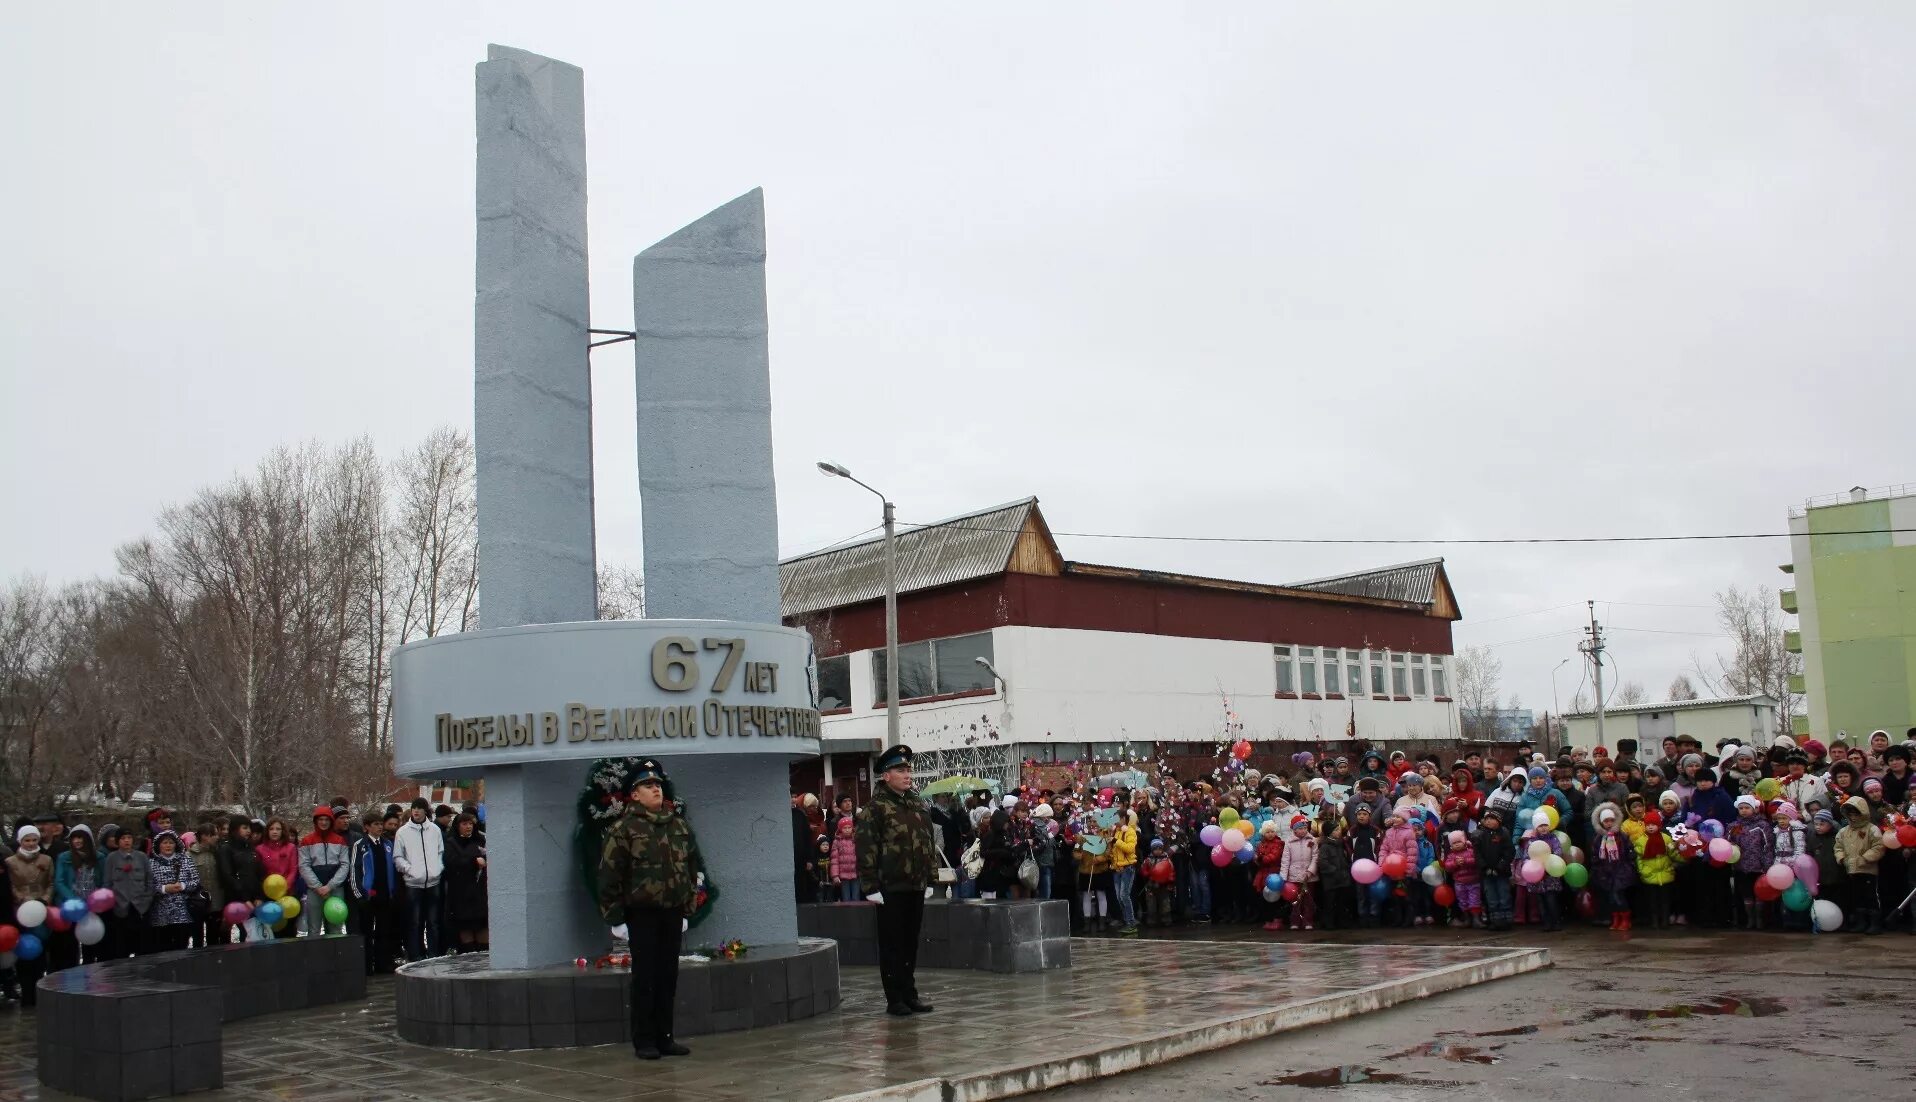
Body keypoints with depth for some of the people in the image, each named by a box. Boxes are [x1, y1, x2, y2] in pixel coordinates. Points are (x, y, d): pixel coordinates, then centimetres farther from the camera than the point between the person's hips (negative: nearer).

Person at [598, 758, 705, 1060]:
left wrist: (687, 909, 13)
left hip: (672, 913, 5)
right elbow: (609, 875, -9)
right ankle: (644, 1042, 9)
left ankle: (664, 1038, 18)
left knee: (668, 977, 9)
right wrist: (615, 918, -10)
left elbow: (692, 868, 15)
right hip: (641, 914, -5)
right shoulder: (625, 828, -7)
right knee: (645, 978, -1)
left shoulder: (679, 825, 9)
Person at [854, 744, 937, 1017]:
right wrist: (871, 886, -15)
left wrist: (930, 879, 14)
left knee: (911, 942, 12)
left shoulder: (918, 805, 12)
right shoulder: (876, 807, -8)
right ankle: (895, 999, 8)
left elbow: (929, 843, 17)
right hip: (890, 888, -6)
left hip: (916, 886, 6)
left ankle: (910, 994, 21)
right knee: (892, 944, 2)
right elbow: (866, 848, -12)